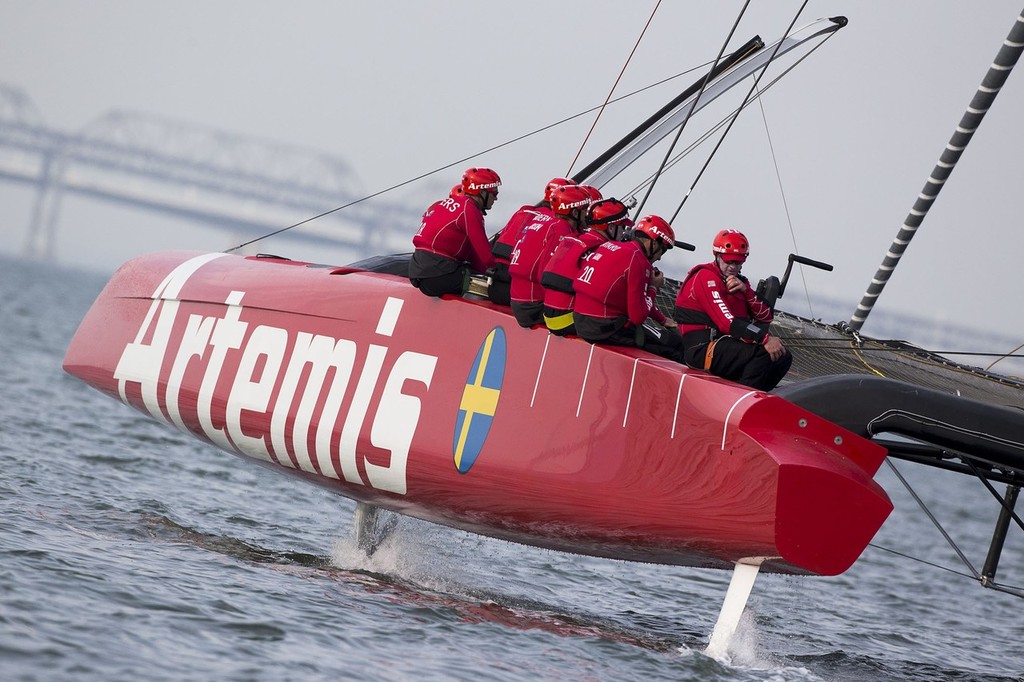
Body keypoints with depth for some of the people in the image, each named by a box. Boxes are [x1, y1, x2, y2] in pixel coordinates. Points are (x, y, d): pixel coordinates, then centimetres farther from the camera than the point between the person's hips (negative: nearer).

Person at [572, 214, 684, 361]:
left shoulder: (609, 245, 13)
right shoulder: (638, 260, -14)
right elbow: (638, 316, -14)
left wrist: (662, 320, 26)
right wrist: (653, 287, 1)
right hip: (605, 329, -9)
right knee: (674, 342, -2)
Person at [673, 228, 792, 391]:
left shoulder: (738, 282, 19)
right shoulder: (706, 278, -9)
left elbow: (765, 318, 8)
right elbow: (727, 323, -21)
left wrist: (745, 290, -7)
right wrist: (765, 338, -27)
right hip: (702, 349, -9)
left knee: (783, 357, 0)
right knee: (763, 353, -26)